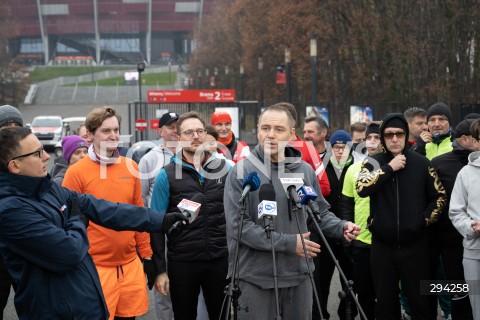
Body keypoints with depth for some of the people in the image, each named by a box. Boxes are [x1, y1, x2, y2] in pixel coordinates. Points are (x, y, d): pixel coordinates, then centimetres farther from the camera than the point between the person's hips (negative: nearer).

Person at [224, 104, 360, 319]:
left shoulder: (305, 171, 5)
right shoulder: (241, 172, -9)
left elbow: (321, 213, 16)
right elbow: (238, 226, -16)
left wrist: (341, 227, -6)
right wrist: (288, 243, -18)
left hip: (299, 275, 4)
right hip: (256, 277, -4)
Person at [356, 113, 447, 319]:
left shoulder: (421, 163, 2)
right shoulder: (373, 163, 3)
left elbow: (439, 196, 7)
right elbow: (362, 188, -15)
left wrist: (425, 219, -4)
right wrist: (389, 168, -15)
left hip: (415, 246, -1)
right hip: (382, 246, 1)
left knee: (419, 301, 5)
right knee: (385, 302, 10)